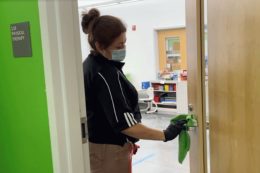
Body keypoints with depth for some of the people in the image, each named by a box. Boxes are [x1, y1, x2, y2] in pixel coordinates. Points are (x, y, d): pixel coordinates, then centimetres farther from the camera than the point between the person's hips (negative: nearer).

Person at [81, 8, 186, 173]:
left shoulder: (90, 65, 5)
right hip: (109, 150, -9)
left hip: (95, 144, 9)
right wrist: (165, 135, -24)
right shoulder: (106, 74, -25)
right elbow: (124, 123, -28)